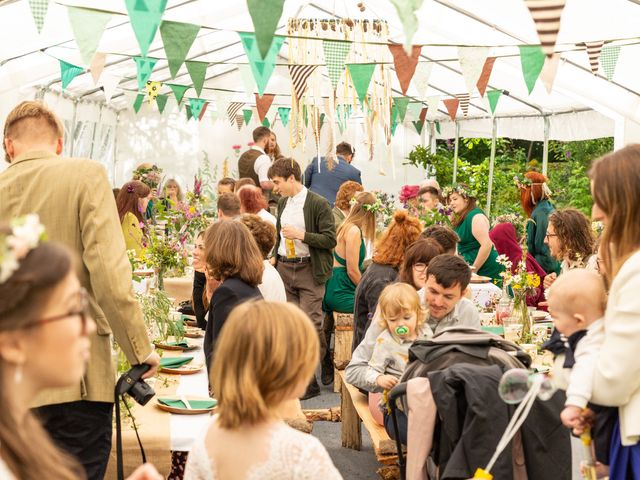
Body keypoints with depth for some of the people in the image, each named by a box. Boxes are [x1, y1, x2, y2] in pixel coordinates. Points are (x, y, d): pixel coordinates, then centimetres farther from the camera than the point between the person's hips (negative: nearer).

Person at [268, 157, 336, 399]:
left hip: (309, 271, -6)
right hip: (284, 268, 7)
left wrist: (301, 235, -19)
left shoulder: (318, 204, -10)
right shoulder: (282, 203, 13)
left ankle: (311, 380, 1)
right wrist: (276, 257, 15)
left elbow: (330, 240, -13)